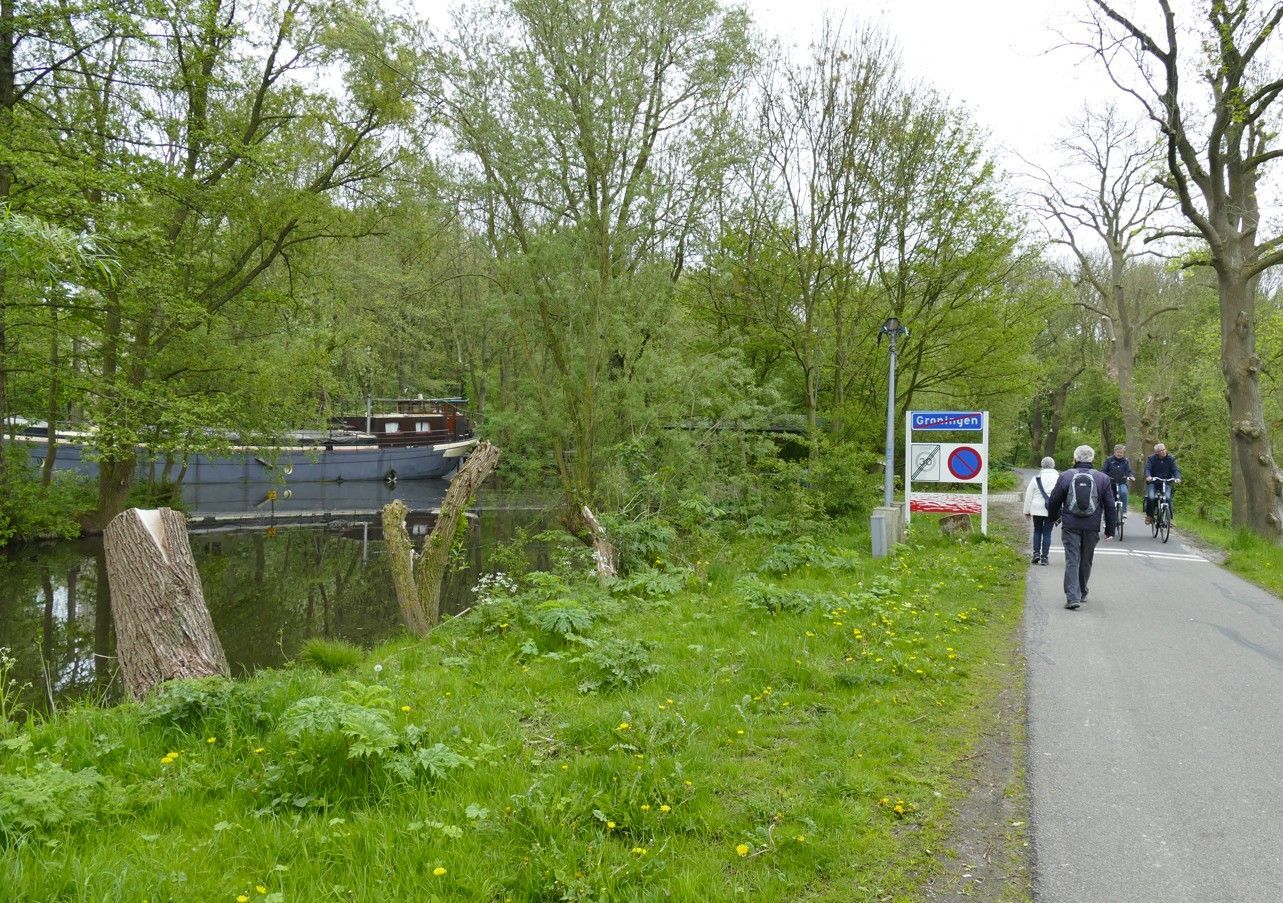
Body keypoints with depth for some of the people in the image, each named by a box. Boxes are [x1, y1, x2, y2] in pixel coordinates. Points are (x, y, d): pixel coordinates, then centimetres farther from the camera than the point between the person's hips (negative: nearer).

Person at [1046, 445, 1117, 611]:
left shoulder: (1065, 476, 0)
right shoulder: (1102, 478, 3)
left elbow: (1054, 501, 7)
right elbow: (1110, 506, 5)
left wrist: (1054, 517, 26)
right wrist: (1110, 529, 12)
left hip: (1070, 527, -1)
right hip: (1092, 528, 2)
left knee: (1072, 561, -2)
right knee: (1086, 561, 15)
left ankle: (1073, 596, -13)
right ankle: (1082, 594, 29)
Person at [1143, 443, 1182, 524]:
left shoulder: (1170, 459, 3)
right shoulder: (1151, 459, -2)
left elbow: (1175, 470, -6)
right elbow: (1147, 469, -14)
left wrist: (1177, 477, -28)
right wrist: (1148, 476, -36)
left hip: (1166, 483, 1)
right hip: (1153, 482, -1)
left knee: (1168, 498, -23)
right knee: (1150, 497, -24)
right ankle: (1149, 515, -3)